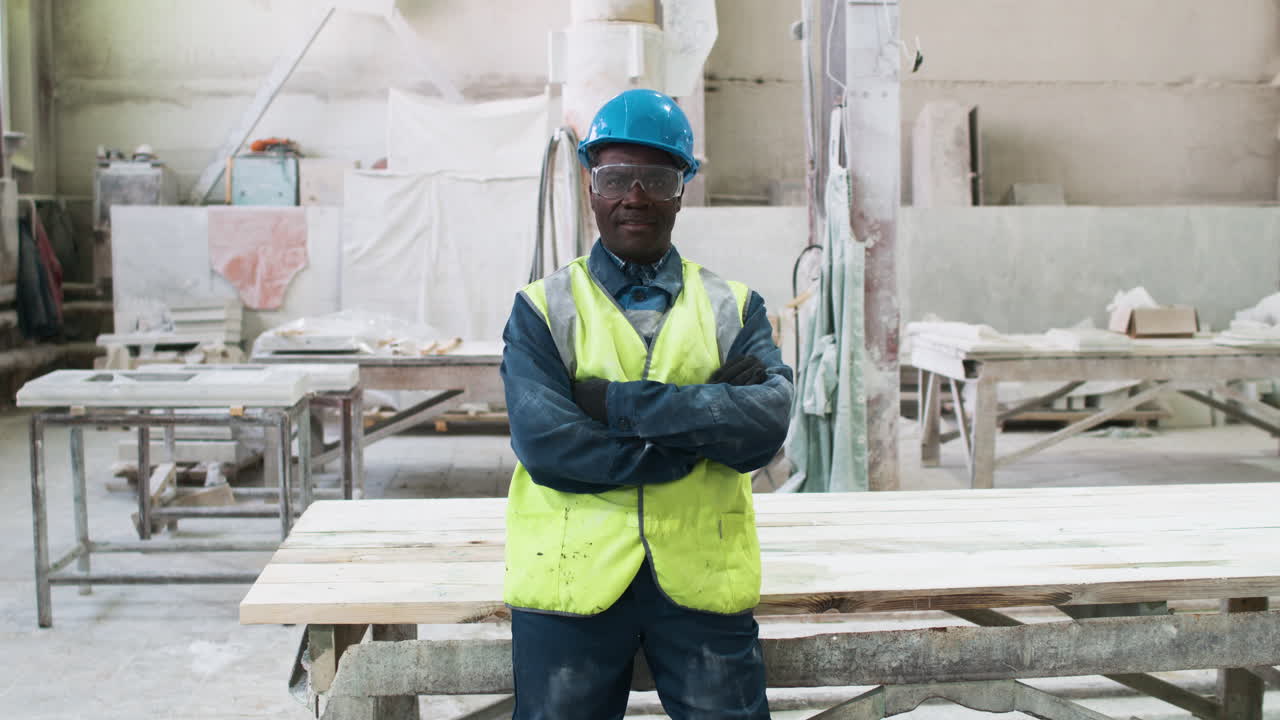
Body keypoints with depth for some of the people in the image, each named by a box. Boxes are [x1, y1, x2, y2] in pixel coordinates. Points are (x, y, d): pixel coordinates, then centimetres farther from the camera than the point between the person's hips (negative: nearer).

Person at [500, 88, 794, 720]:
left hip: (703, 581, 1)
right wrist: (703, 427, -14)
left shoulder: (733, 308, 9)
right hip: (572, 582, -1)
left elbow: (766, 423, -10)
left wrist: (618, 403, -15)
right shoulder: (543, 309, 4)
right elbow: (543, 442, -13)